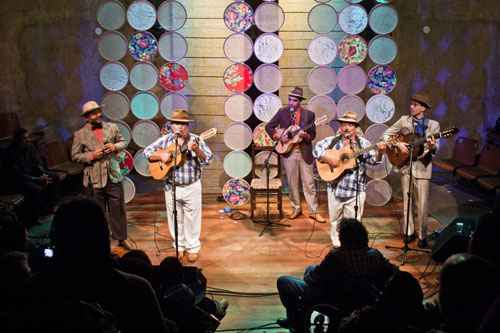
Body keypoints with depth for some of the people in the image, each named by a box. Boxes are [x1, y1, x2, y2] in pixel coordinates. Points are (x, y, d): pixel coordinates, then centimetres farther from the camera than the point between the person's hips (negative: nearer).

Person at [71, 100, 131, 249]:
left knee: (118, 208, 9)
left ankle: (121, 238, 23)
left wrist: (115, 147, -8)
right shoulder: (80, 134, -4)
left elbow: (123, 141, 13)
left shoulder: (111, 127, 3)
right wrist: (91, 155, -17)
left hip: (113, 175, 2)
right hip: (94, 178, -2)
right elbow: (75, 156, -3)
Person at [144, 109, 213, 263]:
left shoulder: (196, 140, -5)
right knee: (175, 219, 12)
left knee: (192, 219, 6)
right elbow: (147, 152, 3)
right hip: (171, 186, 2)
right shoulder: (165, 140, 1)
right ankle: (179, 246, 27)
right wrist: (161, 155, -14)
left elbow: (207, 159, -14)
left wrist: (196, 150, -32)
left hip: (192, 187, -2)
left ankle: (193, 248, 20)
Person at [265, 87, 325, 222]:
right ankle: (296, 208, 23)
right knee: (292, 183, 9)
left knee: (309, 183, 1)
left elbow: (313, 135, -1)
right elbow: (269, 127, 4)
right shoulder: (282, 112, 2)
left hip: (305, 152, -1)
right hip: (288, 151, 1)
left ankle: (314, 211, 8)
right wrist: (278, 136, -11)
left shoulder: (309, 114, -1)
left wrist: (305, 135, -22)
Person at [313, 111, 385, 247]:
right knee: (335, 219, 13)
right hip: (335, 187, 1)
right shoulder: (332, 141, 4)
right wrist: (327, 159, -17)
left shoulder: (363, 143, 2)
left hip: (356, 189, -1)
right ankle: (336, 241, 30)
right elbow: (317, 149, -3)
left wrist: (379, 152, -25)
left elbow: (373, 159, -5)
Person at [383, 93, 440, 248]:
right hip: (405, 165, 2)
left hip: (422, 167, -2)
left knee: (422, 204, 0)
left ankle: (422, 236, 12)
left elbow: (434, 149, -4)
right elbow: (386, 134, 6)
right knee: (407, 201, 8)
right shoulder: (404, 120, 5)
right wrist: (397, 144, -10)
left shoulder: (433, 125, 1)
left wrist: (433, 146, -27)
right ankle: (409, 232, 22)